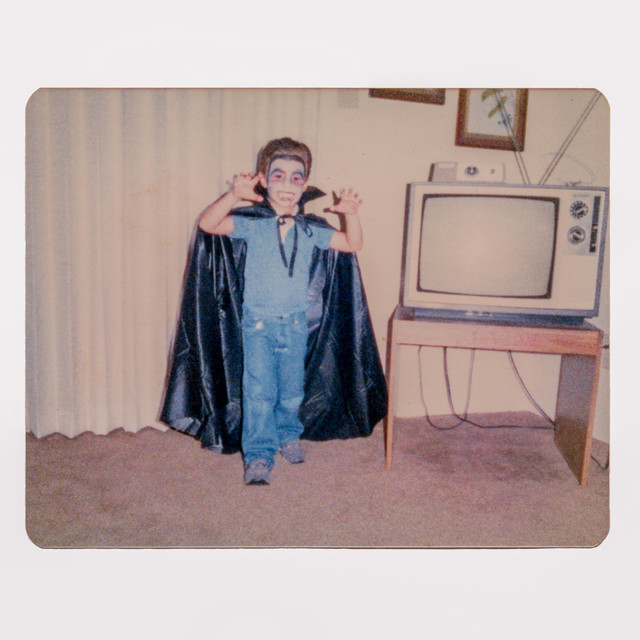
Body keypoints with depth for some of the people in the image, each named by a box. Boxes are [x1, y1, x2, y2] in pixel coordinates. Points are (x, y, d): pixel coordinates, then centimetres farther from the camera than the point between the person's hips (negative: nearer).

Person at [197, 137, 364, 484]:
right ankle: (259, 455, 7)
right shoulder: (251, 223, -5)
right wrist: (234, 195, -30)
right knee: (259, 391, -5)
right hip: (258, 321, -3)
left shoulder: (310, 231, 5)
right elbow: (207, 224, -17)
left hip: (296, 323, 4)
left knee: (292, 390, 15)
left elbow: (352, 245, 9)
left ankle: (288, 435, 39)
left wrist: (351, 215, -9)